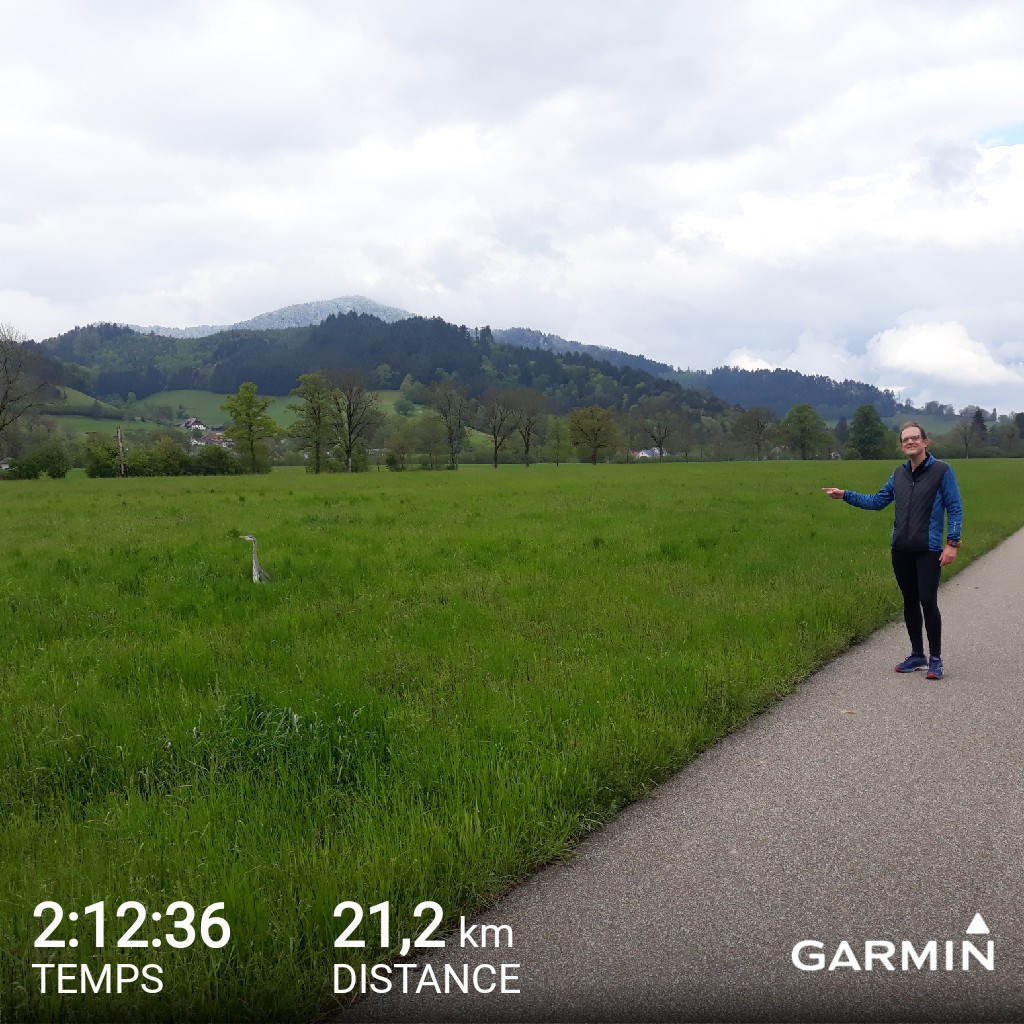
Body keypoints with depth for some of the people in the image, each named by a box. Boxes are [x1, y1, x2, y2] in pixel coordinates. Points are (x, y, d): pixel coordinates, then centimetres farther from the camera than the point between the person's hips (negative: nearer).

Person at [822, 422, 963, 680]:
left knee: (928, 601, -8)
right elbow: (877, 501, 17)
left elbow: (955, 509, -5)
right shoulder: (899, 474, 11)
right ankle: (917, 655, 23)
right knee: (910, 602, 11)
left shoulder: (942, 470, -4)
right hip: (901, 550, 5)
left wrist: (952, 543, -13)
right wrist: (845, 495, 8)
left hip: (929, 551, -5)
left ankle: (935, 659, 5)